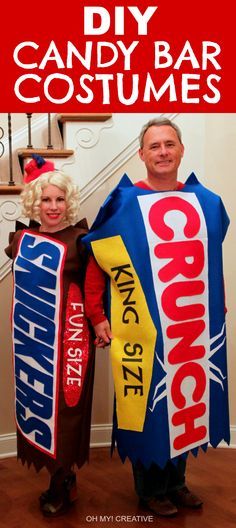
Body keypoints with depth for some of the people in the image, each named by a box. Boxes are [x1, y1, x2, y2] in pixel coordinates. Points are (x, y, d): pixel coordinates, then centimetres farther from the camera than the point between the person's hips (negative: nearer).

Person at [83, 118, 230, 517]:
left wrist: (219, 313, 14)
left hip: (195, 332, 4)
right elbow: (96, 262, -4)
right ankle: (151, 488, 31)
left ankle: (176, 480, 38)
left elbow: (214, 267, 13)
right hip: (142, 332, -4)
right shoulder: (123, 204, -6)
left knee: (187, 402, 16)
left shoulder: (206, 203, 7)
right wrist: (97, 317, -8)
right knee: (147, 406, 8)